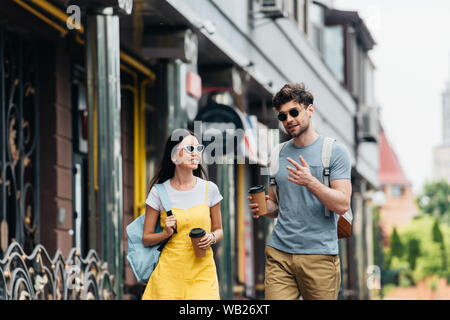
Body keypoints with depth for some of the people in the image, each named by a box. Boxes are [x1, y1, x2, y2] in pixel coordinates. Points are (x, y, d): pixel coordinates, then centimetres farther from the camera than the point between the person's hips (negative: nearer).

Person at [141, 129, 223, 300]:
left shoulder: (209, 189, 4)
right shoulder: (159, 193, 1)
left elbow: (218, 230, 14)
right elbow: (146, 238, 7)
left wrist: (212, 238, -7)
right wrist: (166, 233, -12)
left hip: (202, 272, 1)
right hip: (169, 272, 0)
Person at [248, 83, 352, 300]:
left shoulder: (335, 151, 0)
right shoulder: (277, 155, 15)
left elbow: (342, 205, -8)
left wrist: (311, 183, -22)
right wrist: (264, 207, 0)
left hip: (319, 254, -3)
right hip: (279, 252, 4)